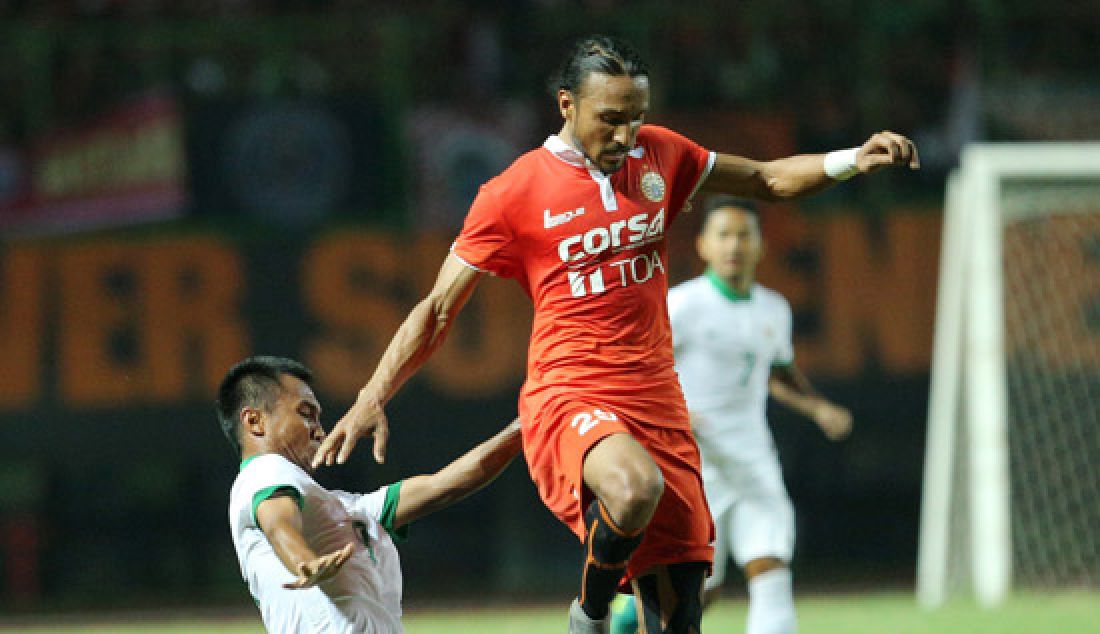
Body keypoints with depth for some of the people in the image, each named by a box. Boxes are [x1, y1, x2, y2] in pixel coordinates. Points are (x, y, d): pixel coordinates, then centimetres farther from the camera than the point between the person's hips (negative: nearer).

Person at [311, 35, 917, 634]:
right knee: (635, 487, -39)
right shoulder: (513, 193, -4)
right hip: (567, 399, -5)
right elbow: (437, 309, 0)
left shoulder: (658, 154, 9)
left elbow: (764, 179, 22)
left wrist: (852, 160, 5)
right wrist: (371, 400, -8)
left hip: (657, 402, 5)